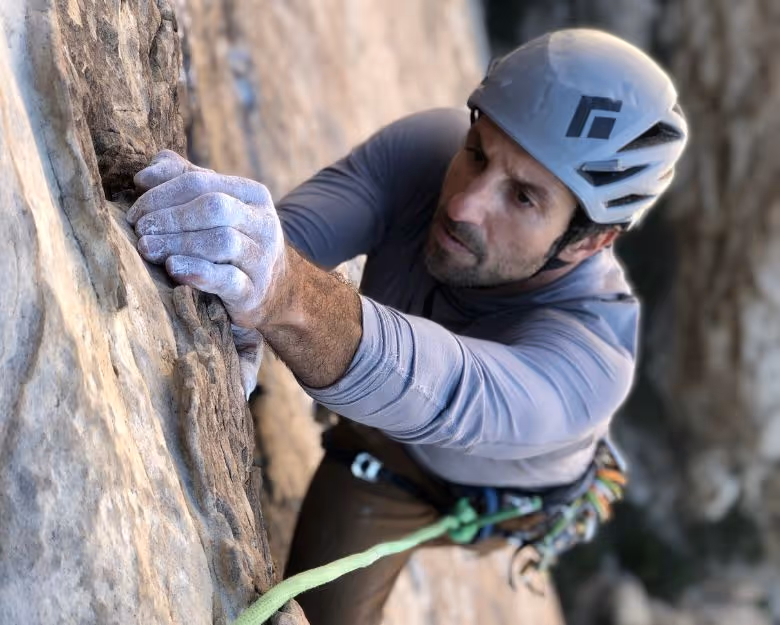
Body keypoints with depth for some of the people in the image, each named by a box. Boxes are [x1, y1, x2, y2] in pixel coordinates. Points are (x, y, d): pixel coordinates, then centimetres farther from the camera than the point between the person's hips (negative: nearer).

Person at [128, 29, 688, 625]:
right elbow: (283, 238, -48)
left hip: (506, 493, -1)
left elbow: (444, 396, -68)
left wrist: (289, 301, -89)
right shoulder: (424, 148, -37)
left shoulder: (592, 357, -48)